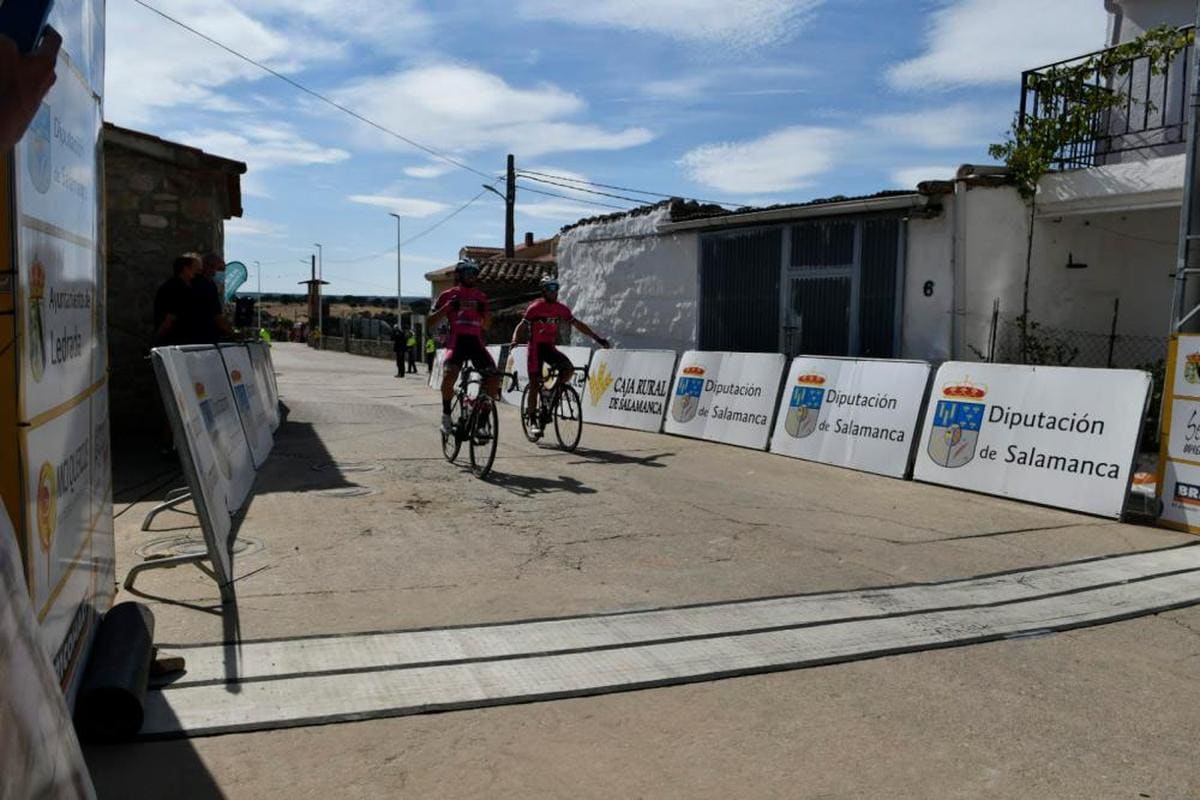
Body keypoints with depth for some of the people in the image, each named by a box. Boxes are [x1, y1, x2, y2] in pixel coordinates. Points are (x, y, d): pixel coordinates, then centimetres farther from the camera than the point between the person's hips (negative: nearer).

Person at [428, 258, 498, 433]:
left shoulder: (480, 297, 17)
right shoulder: (449, 295, 8)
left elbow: (486, 326, 19)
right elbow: (432, 321, 4)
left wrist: (484, 312, -2)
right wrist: (447, 306, -11)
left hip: (476, 342, 3)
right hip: (457, 342, -3)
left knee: (494, 378, -15)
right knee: (449, 374, -29)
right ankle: (446, 415, -9)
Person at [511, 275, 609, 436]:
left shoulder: (561, 309, 1)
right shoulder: (535, 308, -10)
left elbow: (578, 324, 5)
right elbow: (521, 326, -12)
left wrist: (597, 337, 1)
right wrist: (514, 340, -32)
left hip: (550, 347, 4)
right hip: (535, 347, -4)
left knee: (569, 368, -19)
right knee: (535, 383, -8)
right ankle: (532, 421, 0)